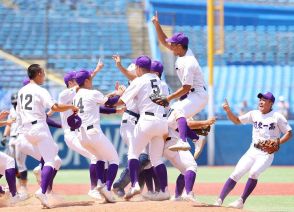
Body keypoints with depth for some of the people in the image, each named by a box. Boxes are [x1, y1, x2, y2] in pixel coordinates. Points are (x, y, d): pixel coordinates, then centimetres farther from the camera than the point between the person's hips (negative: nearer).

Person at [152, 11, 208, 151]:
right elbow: (164, 41, 14)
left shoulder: (188, 63, -25)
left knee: (178, 111, -35)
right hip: (189, 96, 10)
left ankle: (183, 142, -53)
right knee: (172, 122, 10)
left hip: (198, 95, -10)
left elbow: (186, 88, -23)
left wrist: (169, 98, -17)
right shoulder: (184, 51, 2)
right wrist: (157, 25, 2)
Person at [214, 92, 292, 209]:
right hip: (252, 151, 5)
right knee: (235, 174, -6)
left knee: (253, 173, -28)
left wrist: (278, 143, -17)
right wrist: (228, 111, -8)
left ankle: (241, 201, -21)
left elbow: (289, 133, -2)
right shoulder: (254, 114, 9)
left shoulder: (277, 117, -4)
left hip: (267, 154, -5)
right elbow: (237, 120, 10)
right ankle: (219, 201, -5)